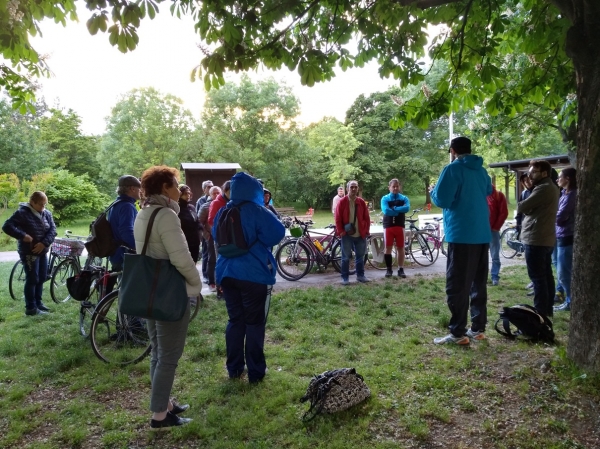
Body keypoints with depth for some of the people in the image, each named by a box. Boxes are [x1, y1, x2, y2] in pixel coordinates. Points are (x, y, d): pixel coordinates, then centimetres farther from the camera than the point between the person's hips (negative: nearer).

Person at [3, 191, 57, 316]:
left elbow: (53, 229, 0)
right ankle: (31, 308, 4)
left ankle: (38, 302, 27)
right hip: (29, 252, -6)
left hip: (42, 251, 6)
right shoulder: (22, 213, -11)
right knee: (32, 279, -4)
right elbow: (7, 226, -15)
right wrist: (23, 236, -24)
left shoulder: (47, 214, 5)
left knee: (42, 278, 13)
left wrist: (44, 243, -14)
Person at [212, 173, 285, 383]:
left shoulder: (222, 212, 7)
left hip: (227, 273, 6)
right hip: (254, 274, -5)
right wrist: (258, 243, 1)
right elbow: (278, 232, -16)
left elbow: (216, 237, 21)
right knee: (255, 323, 4)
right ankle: (255, 371, 11)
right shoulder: (256, 211, -12)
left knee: (235, 321, 15)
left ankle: (234, 368, 22)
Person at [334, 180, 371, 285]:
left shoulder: (361, 202, 4)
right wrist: (341, 231, -10)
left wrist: (366, 230, 3)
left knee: (360, 256, 12)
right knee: (346, 257, 2)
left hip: (360, 234, 4)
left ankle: (360, 275, 25)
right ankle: (345, 277, 11)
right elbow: (338, 218, -5)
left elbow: (367, 218, 8)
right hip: (347, 235, -3)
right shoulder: (342, 202, -6)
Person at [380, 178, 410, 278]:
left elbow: (407, 208, -16)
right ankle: (389, 269, 10)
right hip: (388, 226, -1)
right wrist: (399, 211, -11)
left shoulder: (404, 198, 5)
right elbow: (386, 211, -17)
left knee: (400, 248, 4)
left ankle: (401, 269, 11)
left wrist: (394, 208, -15)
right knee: (388, 248, 1)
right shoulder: (385, 198, 1)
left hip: (400, 226, 1)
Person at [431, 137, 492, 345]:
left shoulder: (452, 169, -9)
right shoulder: (481, 171, 14)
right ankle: (478, 329, 18)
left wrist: (432, 191, 5)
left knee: (457, 285, -4)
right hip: (482, 234, 8)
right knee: (478, 283, 13)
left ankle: (457, 333, -2)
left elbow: (441, 200, -15)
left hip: (461, 234, -7)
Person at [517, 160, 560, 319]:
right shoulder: (551, 188, 16)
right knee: (546, 275, 14)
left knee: (537, 277, -6)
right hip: (547, 239, 10)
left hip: (536, 239, -10)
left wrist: (521, 205, 4)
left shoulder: (543, 188, -17)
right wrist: (527, 208, -2)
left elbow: (521, 207, -16)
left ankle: (540, 313, -3)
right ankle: (547, 310, 22)